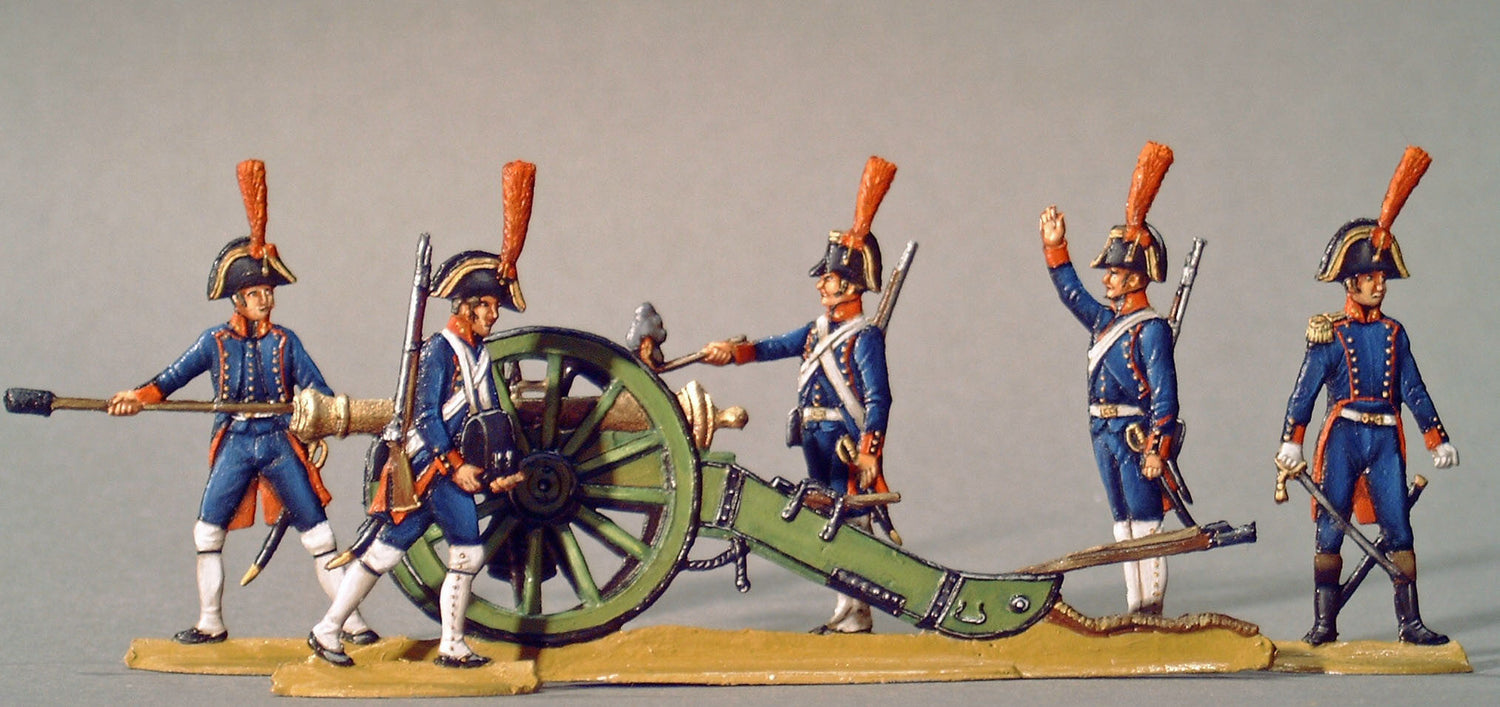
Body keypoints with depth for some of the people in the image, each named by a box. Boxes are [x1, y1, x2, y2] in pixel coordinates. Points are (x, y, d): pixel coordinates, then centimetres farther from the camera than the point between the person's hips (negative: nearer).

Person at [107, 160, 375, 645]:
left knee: (318, 534, -2)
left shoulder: (285, 342, 3)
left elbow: (318, 390, 2)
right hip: (234, 446, 1)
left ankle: (350, 621, 3)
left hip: (280, 445, -1)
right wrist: (138, 397, -17)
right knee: (207, 533, 2)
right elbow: (173, 377, -1)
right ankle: (211, 623, 18)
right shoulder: (215, 342, 3)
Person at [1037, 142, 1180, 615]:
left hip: (1136, 437, -9)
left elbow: (1164, 395, -16)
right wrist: (1055, 248, 18)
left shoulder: (1152, 329, -11)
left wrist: (1156, 450, -20)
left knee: (1145, 526, -5)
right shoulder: (1105, 321, 12)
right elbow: (1072, 292, 27)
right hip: (1105, 436, 9)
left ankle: (1153, 611, -3)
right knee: (1124, 526, 11)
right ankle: (1134, 609, 16)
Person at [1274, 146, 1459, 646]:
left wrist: (1438, 439, 3)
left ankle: (1410, 623, 2)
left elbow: (1413, 390, 10)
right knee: (1330, 532, 0)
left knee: (1398, 531, 0)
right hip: (1342, 437, -3)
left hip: (1386, 440, 3)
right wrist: (1291, 442, -10)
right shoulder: (1329, 334, 0)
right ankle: (1324, 623, 6)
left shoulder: (1394, 334, 10)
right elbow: (1304, 391, -2)